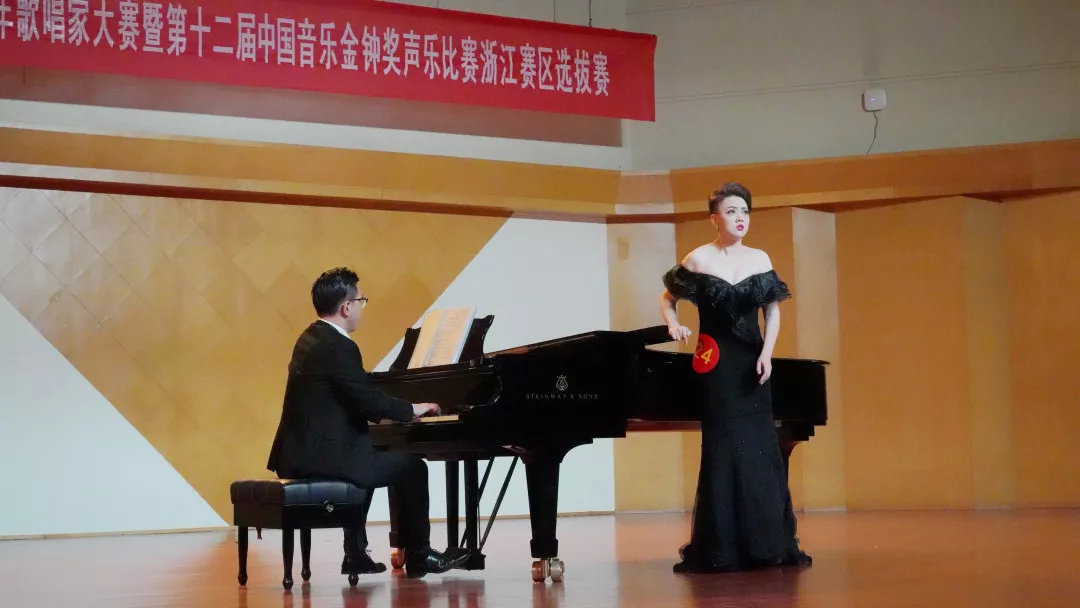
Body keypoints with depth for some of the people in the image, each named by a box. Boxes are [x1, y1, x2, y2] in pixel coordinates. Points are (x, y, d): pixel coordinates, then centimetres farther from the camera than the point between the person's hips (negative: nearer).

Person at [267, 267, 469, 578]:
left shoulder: (311, 339, 14)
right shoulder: (338, 347, -17)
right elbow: (370, 401, -17)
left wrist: (397, 410, 17)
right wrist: (412, 409, 0)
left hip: (300, 453, 10)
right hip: (323, 457, -10)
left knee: (365, 459, 34)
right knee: (412, 466, 1)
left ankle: (355, 554, 31)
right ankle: (418, 555, 12)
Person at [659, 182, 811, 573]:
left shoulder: (759, 259, 5)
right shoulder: (699, 259, -3)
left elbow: (773, 311, 7)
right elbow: (667, 298, 6)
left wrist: (767, 353, -6)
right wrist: (674, 325, -14)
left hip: (751, 362, 3)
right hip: (717, 364, -3)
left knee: (760, 448, 3)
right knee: (725, 449, -6)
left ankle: (767, 543, 11)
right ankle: (723, 548, -1)